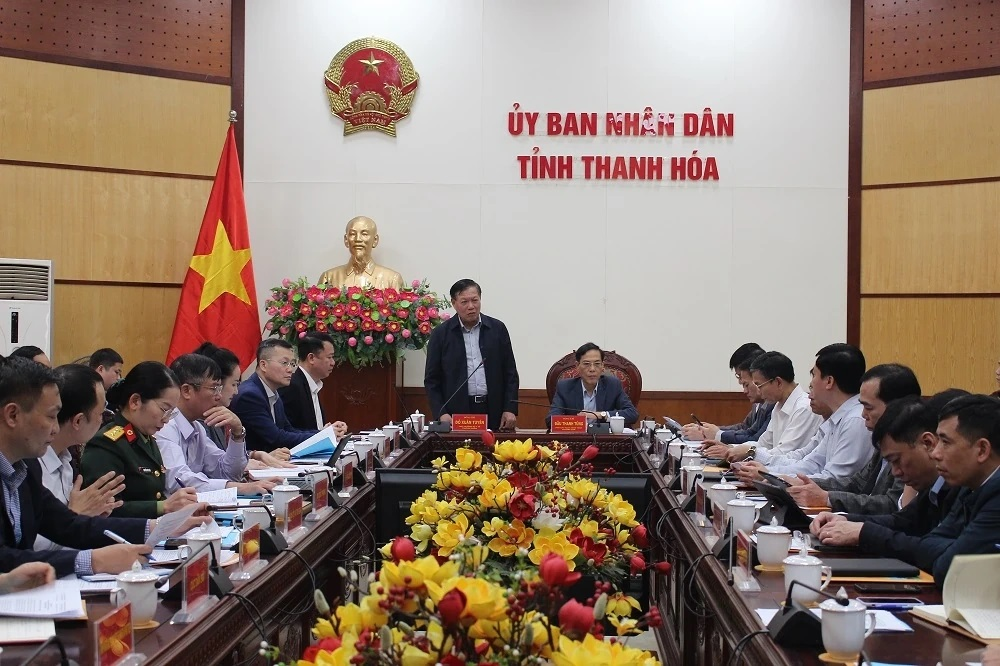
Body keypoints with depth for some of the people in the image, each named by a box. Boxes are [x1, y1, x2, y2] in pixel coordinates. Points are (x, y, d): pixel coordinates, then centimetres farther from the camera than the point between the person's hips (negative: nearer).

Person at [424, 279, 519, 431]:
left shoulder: (498, 329, 7)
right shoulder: (441, 334, 3)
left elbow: (510, 373, 9)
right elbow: (432, 379, 4)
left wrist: (510, 410, 0)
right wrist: (441, 414, -7)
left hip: (493, 412, 1)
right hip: (456, 413, -1)